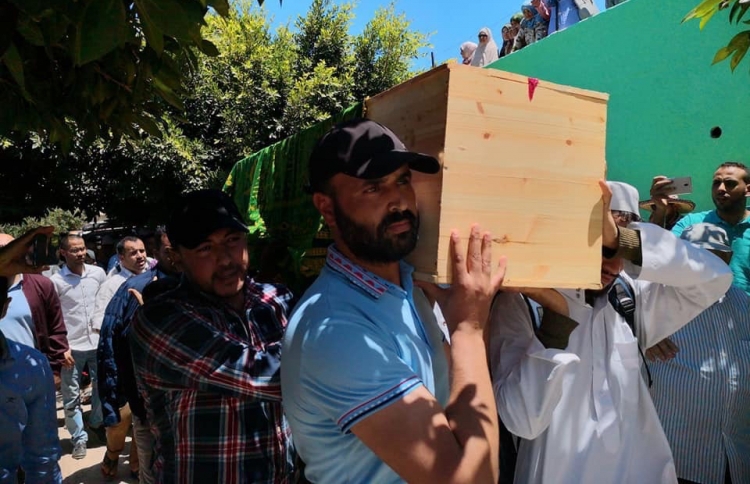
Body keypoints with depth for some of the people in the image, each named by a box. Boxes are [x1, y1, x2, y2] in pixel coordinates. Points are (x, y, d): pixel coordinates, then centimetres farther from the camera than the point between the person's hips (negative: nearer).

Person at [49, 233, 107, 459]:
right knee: (72, 397, 6)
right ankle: (79, 438, 21)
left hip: (99, 342, 3)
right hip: (71, 347, -3)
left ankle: (97, 423, 39)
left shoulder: (98, 273, 1)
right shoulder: (56, 281, -7)